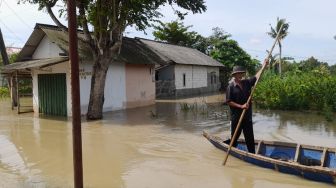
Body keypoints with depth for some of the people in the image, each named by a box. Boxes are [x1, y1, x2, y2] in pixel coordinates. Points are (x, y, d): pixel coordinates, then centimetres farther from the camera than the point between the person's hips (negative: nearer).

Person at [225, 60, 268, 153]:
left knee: (250, 137, 11)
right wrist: (241, 106, -19)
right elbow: (228, 102, -13)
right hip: (236, 116, -4)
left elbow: (256, 77, 10)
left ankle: (252, 154, 21)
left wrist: (263, 66, 2)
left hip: (247, 115, 5)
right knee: (235, 136, 9)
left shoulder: (246, 83, 5)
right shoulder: (230, 86, -10)